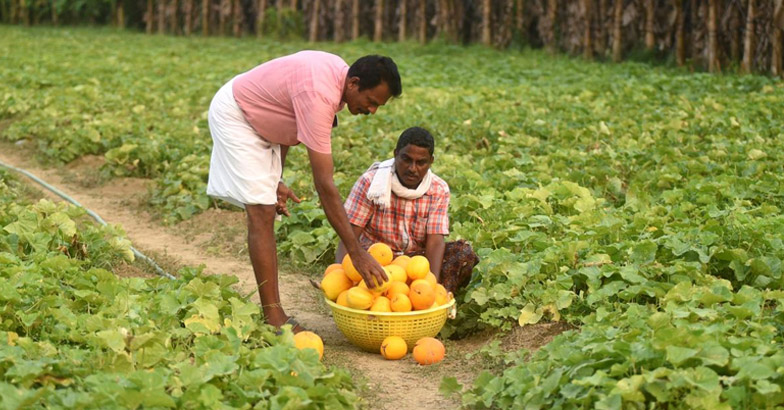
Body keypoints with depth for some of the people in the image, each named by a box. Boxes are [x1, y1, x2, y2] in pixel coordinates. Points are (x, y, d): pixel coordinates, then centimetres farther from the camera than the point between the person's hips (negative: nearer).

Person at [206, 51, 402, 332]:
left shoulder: (338, 73, -8)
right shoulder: (319, 97, -36)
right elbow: (324, 184, -38)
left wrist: (276, 179, 7)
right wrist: (356, 252, -38)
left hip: (261, 121, 10)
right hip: (233, 116, -10)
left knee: (265, 215, 6)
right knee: (262, 214, -16)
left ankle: (272, 313, 7)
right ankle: (273, 318, -14)